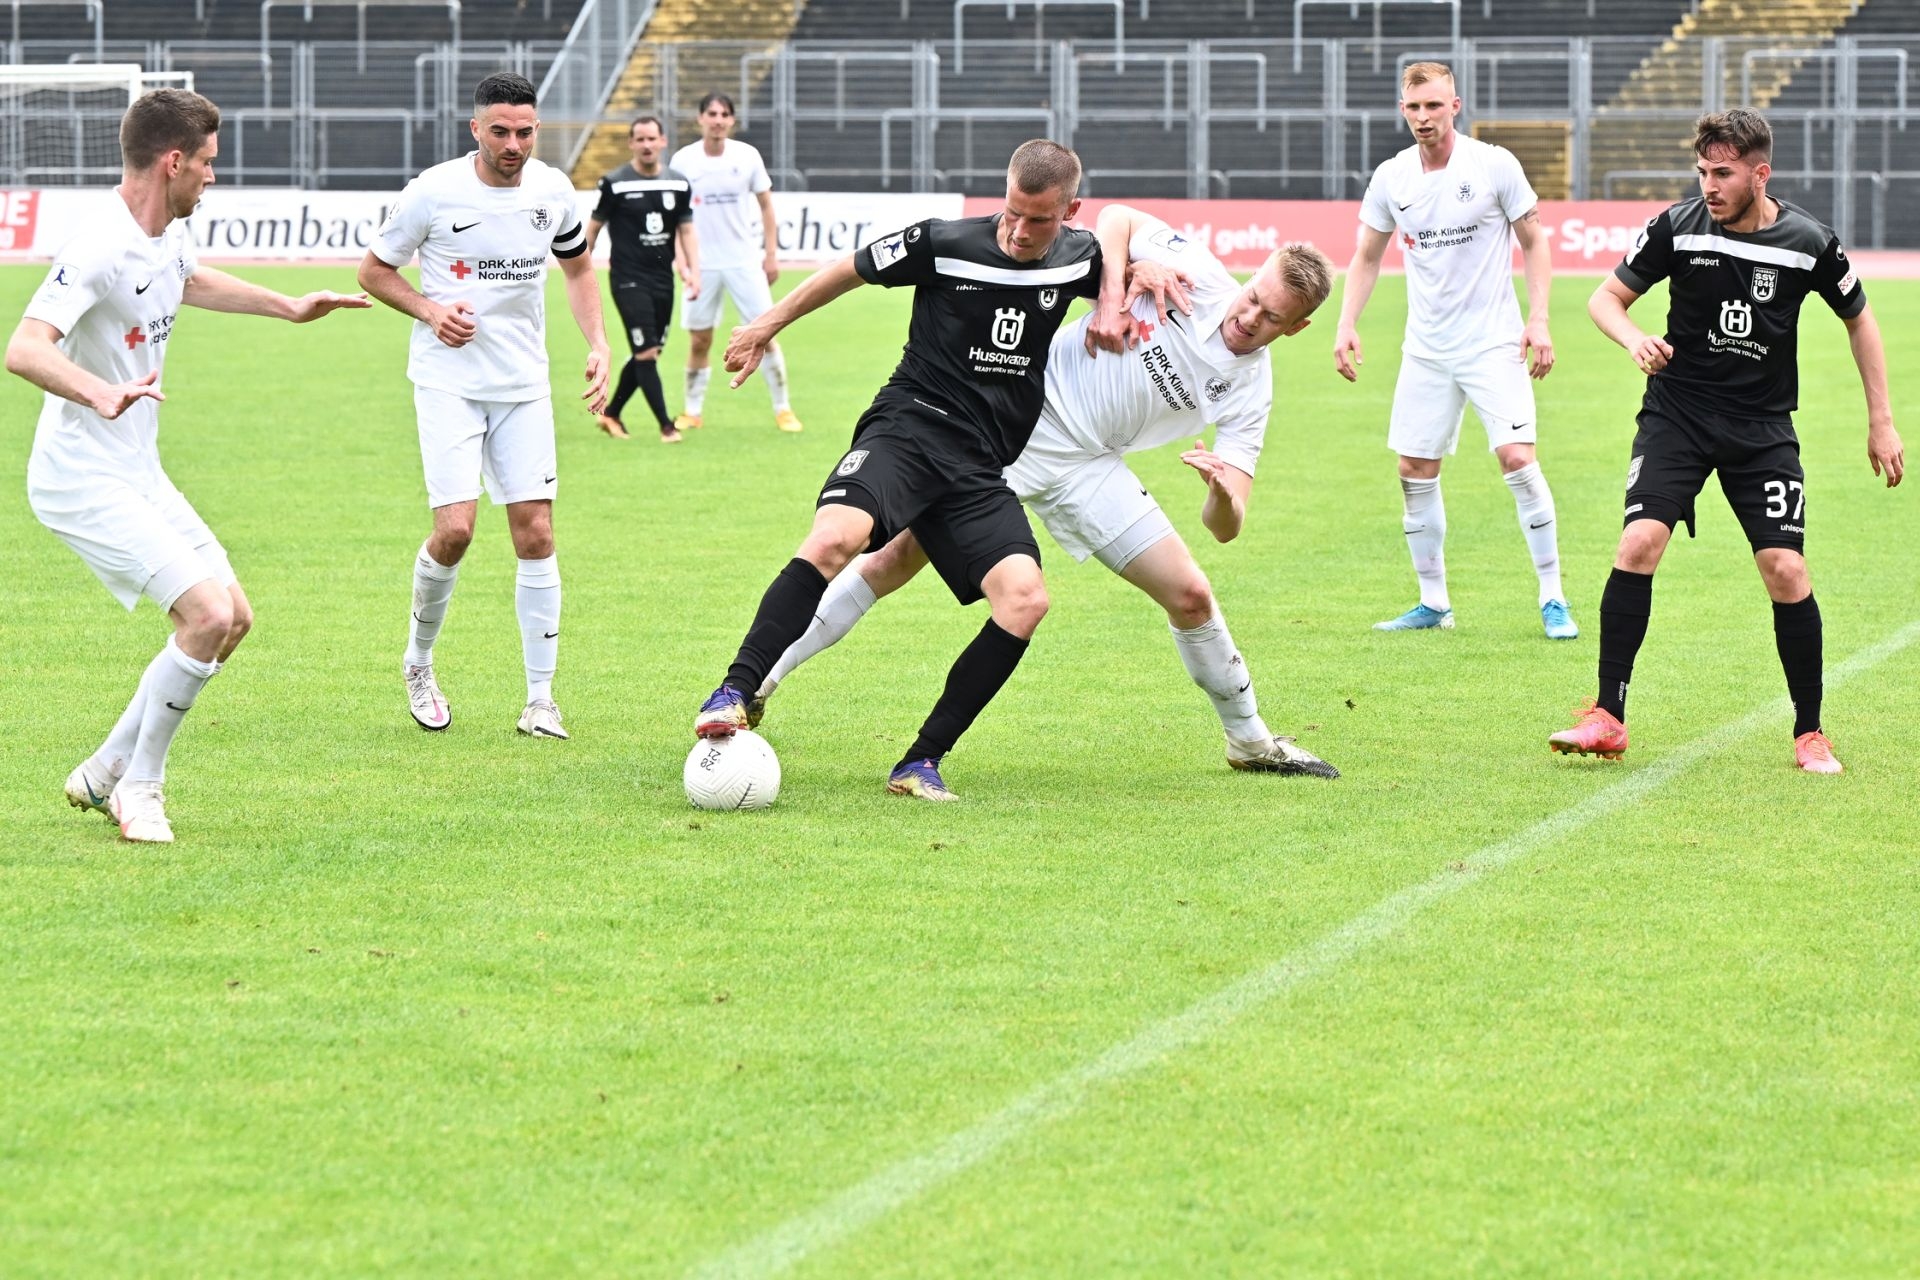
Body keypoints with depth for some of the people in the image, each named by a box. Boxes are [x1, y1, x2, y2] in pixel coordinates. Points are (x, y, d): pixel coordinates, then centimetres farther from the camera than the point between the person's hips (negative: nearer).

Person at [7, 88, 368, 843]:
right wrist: (102, 395, -50)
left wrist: (290, 307, 38)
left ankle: (106, 773, 20)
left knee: (233, 618, 11)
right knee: (207, 613, -20)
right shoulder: (99, 249, -23)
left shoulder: (169, 237, 7)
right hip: (84, 482, -10)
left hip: (138, 475, 10)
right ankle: (138, 787, -3)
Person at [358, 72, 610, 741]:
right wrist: (429, 310, -15)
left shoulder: (552, 191, 1)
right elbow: (373, 270, 2)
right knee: (455, 529, -15)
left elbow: (577, 268, 18)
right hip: (448, 380, -3)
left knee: (535, 531, -4)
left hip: (523, 385, 3)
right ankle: (418, 662, 12)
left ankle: (540, 700, 3)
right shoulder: (434, 191, -10)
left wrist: (598, 346, 4)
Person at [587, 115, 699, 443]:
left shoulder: (678, 185, 6)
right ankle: (665, 425, -7)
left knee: (645, 355, 10)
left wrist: (693, 271, 2)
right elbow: (594, 227, 2)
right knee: (646, 354, -11)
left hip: (663, 280, 5)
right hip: (629, 279, -5)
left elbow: (686, 231, 13)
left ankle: (611, 414, 26)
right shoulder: (616, 184, -6)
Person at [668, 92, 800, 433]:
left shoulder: (747, 156, -2)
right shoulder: (683, 161, -2)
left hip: (745, 261, 0)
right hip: (701, 264, 0)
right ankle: (692, 411, 16)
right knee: (699, 341, 4)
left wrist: (771, 254, 2)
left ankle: (782, 408, 5)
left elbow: (765, 206, 6)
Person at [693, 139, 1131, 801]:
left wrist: (1112, 305, 10)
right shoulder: (944, 243, -6)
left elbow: (1120, 236, 29)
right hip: (910, 425, -4)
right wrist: (768, 325, 17)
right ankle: (735, 693, -29)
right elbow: (851, 270, 9)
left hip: (981, 468, 4)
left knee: (1025, 599, -20)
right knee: (836, 537, -34)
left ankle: (922, 761, -12)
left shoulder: (1077, 257, 4)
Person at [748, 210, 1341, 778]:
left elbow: (1225, 527, -10)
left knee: (1190, 596, -2)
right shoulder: (1193, 269, -12)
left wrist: (1225, 494, -34)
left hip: (1087, 465, 3)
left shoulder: (1248, 390, -6)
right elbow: (1114, 217, 5)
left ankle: (1250, 741, 22)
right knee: (896, 557, -9)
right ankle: (759, 679, 0)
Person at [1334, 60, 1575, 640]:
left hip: (1493, 342, -4)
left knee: (1517, 458, -16)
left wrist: (1539, 319, -9)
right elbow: (1366, 258, 15)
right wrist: (1346, 326, 3)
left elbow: (1533, 242, 0)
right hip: (1425, 348, 4)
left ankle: (1553, 599, -8)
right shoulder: (1390, 178, 3)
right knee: (1415, 472, 3)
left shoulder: (1494, 165, -7)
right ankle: (1433, 602, 16)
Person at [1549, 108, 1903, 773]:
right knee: (1639, 543, -19)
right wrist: (1635, 339, -20)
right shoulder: (1678, 226, -8)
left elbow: (1859, 319, 10)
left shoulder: (1809, 243, -7)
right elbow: (1605, 297, 2)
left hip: (1763, 427, 0)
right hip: (1677, 412, 0)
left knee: (1785, 570, -10)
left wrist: (1881, 421, 10)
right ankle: (1607, 718, -13)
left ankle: (1810, 734, 6)